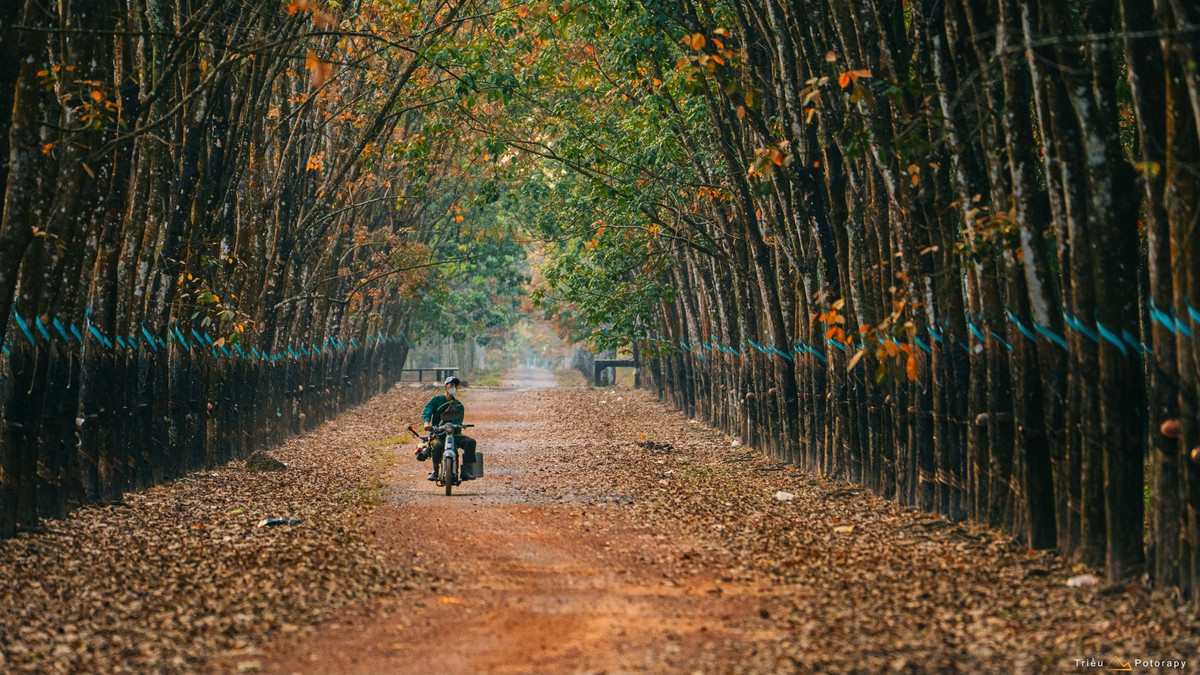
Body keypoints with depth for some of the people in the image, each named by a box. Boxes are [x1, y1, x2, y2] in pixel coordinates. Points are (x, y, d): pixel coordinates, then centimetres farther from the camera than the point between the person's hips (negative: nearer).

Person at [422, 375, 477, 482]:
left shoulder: (459, 406, 15)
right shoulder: (436, 400, 10)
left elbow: (458, 421, 0)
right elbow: (426, 412, -6)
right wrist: (427, 422, -29)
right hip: (437, 433, -3)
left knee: (470, 441, -24)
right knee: (437, 445, -38)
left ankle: (465, 470, -22)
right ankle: (435, 471, -19)